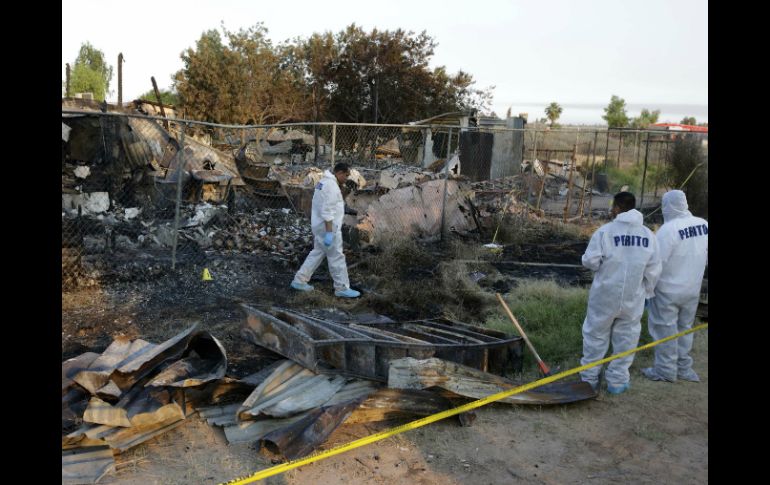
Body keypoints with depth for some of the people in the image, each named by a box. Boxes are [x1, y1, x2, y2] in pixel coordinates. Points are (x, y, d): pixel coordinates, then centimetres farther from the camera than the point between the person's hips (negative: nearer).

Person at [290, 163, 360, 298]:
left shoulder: (324, 182, 14)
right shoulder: (331, 185, -19)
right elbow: (327, 211, -25)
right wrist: (329, 233, -26)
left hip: (319, 226, 10)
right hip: (327, 227, -10)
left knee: (317, 253, 17)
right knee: (336, 257, -2)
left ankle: (299, 281, 19)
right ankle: (342, 288, 6)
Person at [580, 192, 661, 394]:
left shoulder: (605, 231, -14)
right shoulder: (648, 235, -2)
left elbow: (590, 261, -14)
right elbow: (653, 271, 1)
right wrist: (647, 291, 15)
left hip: (605, 295, -2)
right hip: (633, 297, 3)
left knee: (596, 335, 12)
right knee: (626, 337, 15)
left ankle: (590, 377, 22)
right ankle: (617, 381, 22)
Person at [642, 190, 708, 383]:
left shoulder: (668, 229, -23)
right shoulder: (703, 225, -3)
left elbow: (657, 262, -21)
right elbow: (706, 256, 5)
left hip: (668, 289, -6)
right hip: (693, 289, 6)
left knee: (665, 328, 7)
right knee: (684, 327, 18)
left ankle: (665, 370, 14)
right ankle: (683, 368, 27)